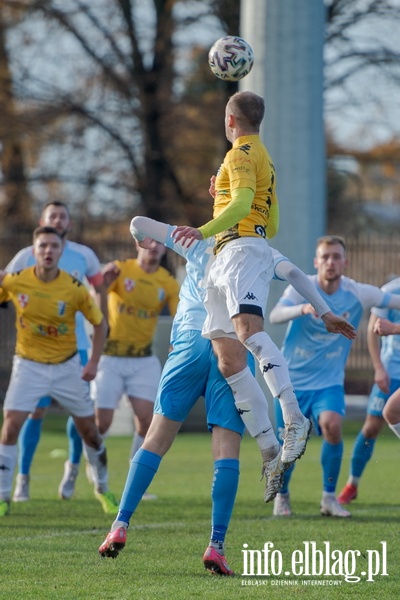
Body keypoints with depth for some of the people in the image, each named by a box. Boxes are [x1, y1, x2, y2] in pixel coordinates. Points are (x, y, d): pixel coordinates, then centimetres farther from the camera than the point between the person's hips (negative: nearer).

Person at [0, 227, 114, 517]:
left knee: (89, 431, 7)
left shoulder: (75, 288, -14)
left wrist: (93, 363, -8)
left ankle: (103, 488, 30)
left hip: (67, 365, 0)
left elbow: (99, 323, -1)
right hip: (28, 365, 0)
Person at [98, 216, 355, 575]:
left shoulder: (198, 243, 19)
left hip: (191, 340, 1)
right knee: (227, 449, -4)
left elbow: (139, 223, 21)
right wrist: (325, 312, 6)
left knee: (157, 438, 2)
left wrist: (141, 239, 43)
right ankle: (216, 546, -13)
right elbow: (292, 273, 1)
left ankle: (121, 525, -7)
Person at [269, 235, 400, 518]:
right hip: (293, 380, -1)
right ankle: (282, 495, 31)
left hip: (329, 381, 1)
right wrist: (303, 308, -48)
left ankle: (329, 497, -9)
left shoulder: (357, 293, -6)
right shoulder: (302, 288, -12)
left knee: (332, 425, -26)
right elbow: (275, 316, -29)